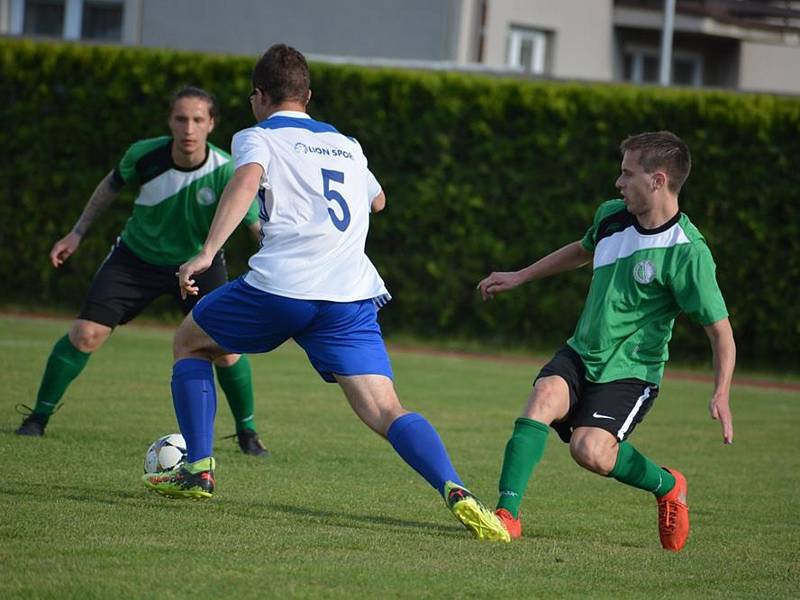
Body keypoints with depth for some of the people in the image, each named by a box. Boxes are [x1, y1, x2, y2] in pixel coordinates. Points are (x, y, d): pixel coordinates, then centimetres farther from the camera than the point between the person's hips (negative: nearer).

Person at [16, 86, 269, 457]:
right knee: (86, 334, -11)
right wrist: (77, 233, 5)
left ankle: (247, 433, 12)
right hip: (137, 257, 1)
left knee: (225, 350, -13)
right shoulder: (144, 155, -21)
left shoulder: (226, 173, -27)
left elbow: (261, 227, -25)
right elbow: (112, 184, 1)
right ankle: (38, 418, 7)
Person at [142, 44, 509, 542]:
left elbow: (247, 182, -13)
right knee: (385, 411, -6)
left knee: (190, 341, 23)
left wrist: (207, 254, -21)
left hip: (280, 286, -4)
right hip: (353, 296, 4)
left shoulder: (259, 137, 10)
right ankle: (455, 491, -31)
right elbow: (378, 200, 46)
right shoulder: (346, 145, 26)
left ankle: (199, 470, 18)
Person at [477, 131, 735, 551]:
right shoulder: (612, 217, 2)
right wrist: (519, 277, 30)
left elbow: (720, 330, -14)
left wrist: (721, 395, -26)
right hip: (580, 354, 5)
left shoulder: (687, 252, -18)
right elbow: (583, 250, 27)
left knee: (590, 450, -25)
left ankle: (667, 486, 6)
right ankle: (507, 513, -32)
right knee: (545, 395, -26)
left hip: (631, 371, -5)